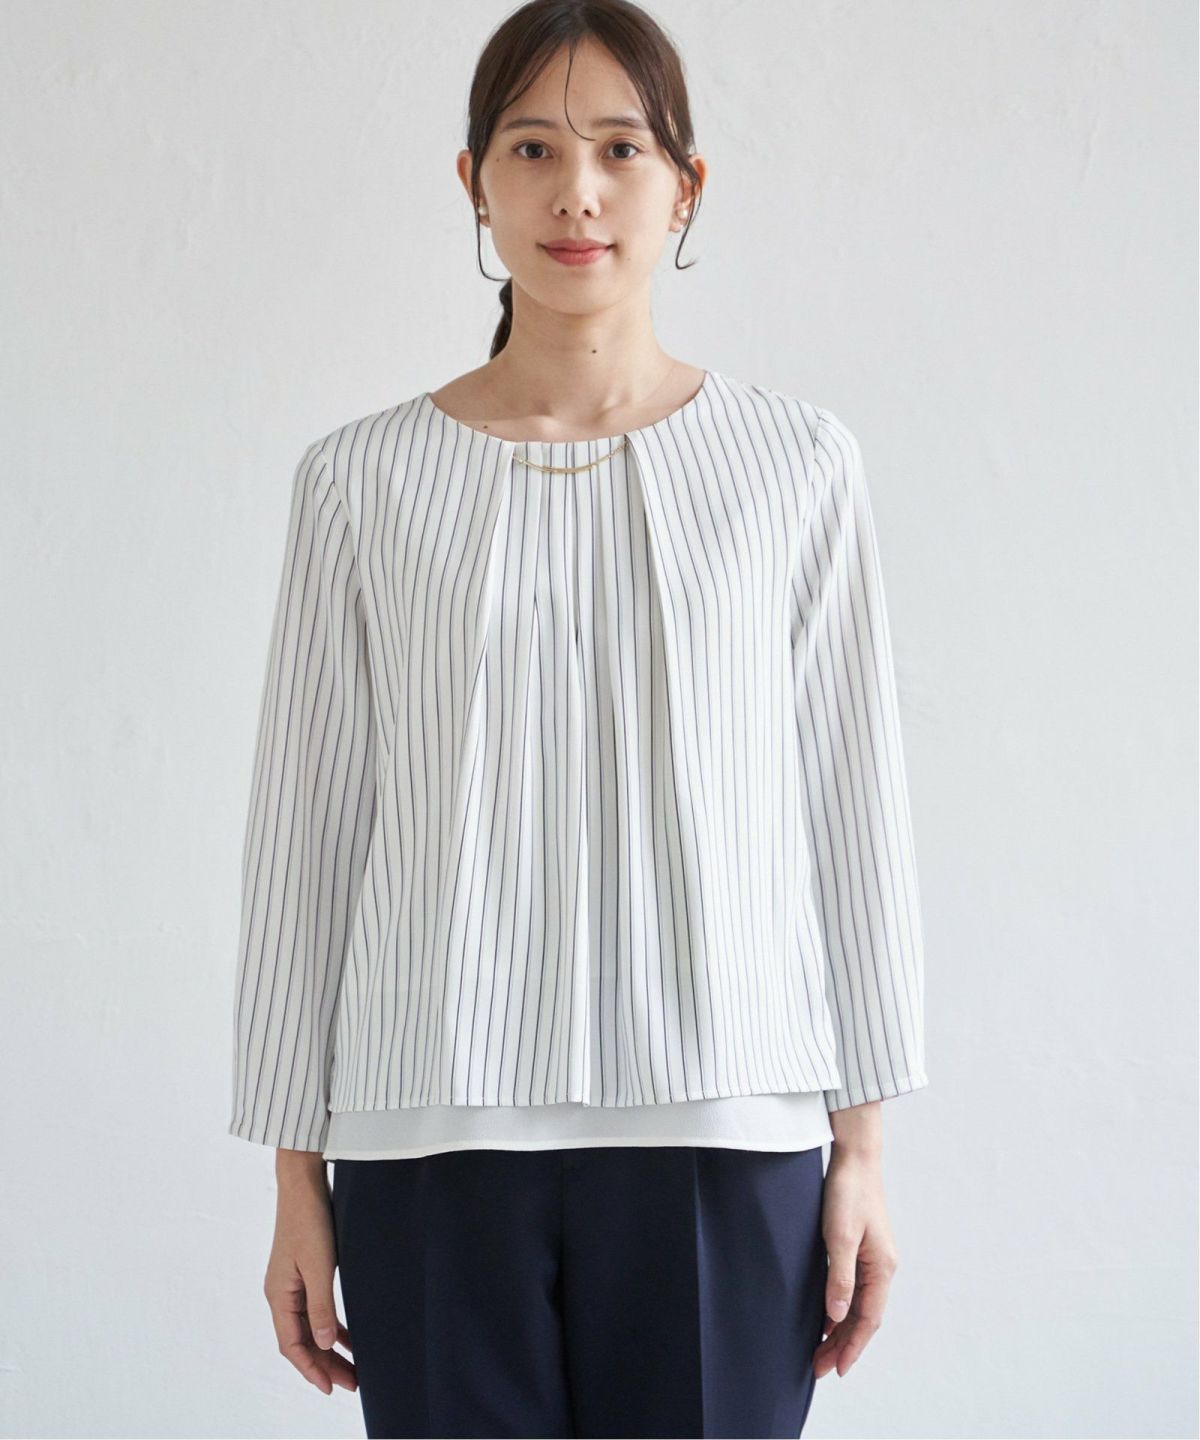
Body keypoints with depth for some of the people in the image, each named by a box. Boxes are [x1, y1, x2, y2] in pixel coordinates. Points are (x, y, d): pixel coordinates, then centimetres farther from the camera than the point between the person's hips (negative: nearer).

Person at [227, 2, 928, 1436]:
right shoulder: (364, 480, 3)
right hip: (436, 1142, 0)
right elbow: (305, 833, 5)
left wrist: (861, 1144, 3)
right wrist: (298, 1178, 5)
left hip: (721, 1138, 0)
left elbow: (852, 811, 5)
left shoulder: (797, 465, 3)